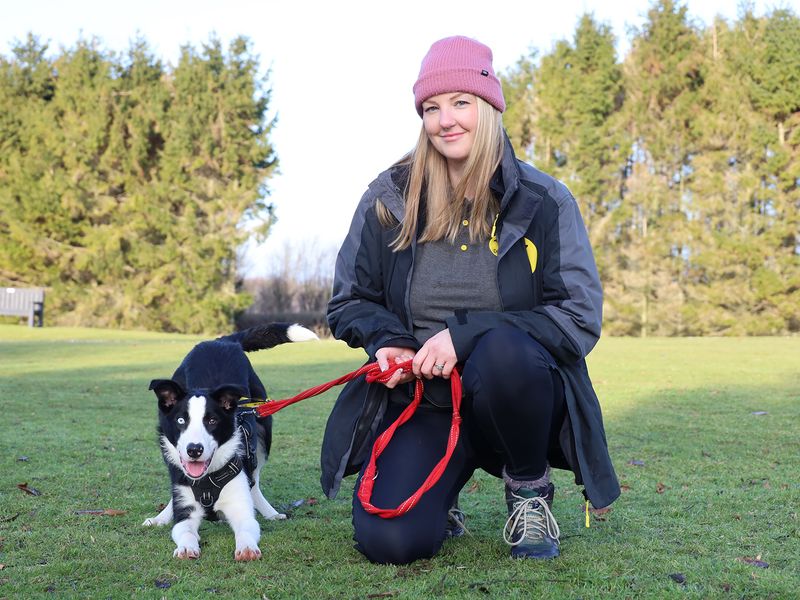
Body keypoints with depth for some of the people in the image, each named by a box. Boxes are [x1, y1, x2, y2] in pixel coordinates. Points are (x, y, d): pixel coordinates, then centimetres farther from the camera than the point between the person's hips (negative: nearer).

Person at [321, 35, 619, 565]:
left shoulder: (544, 201, -5)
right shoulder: (390, 198, 1)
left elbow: (581, 319, -11)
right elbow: (349, 301, 11)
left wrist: (467, 333, -22)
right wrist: (385, 340, -13)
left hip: (520, 394, -1)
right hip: (422, 403, 1)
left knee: (500, 350, -38)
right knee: (388, 540, -23)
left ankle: (531, 490, -7)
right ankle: (442, 496, 16)